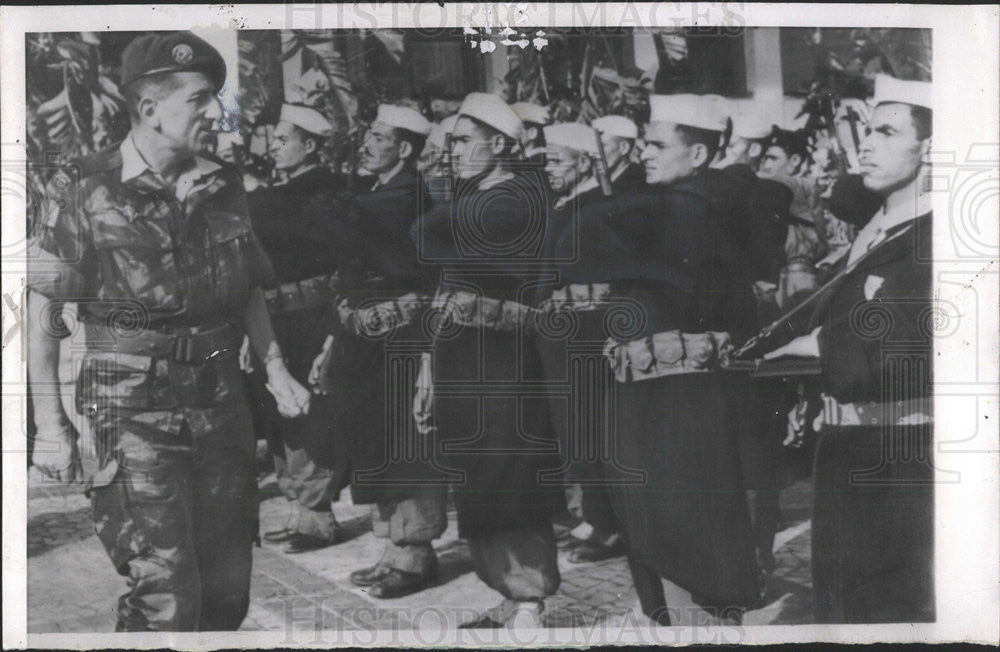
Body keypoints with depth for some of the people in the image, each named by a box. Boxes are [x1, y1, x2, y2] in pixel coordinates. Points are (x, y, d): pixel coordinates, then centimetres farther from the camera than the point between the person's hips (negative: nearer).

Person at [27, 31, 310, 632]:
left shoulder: (224, 189, 7)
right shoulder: (88, 195, -8)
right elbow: (41, 307, -7)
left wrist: (277, 370, 8)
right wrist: (50, 425, -9)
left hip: (221, 407, 5)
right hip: (137, 417, -5)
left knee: (228, 593, 12)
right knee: (167, 597, -9)